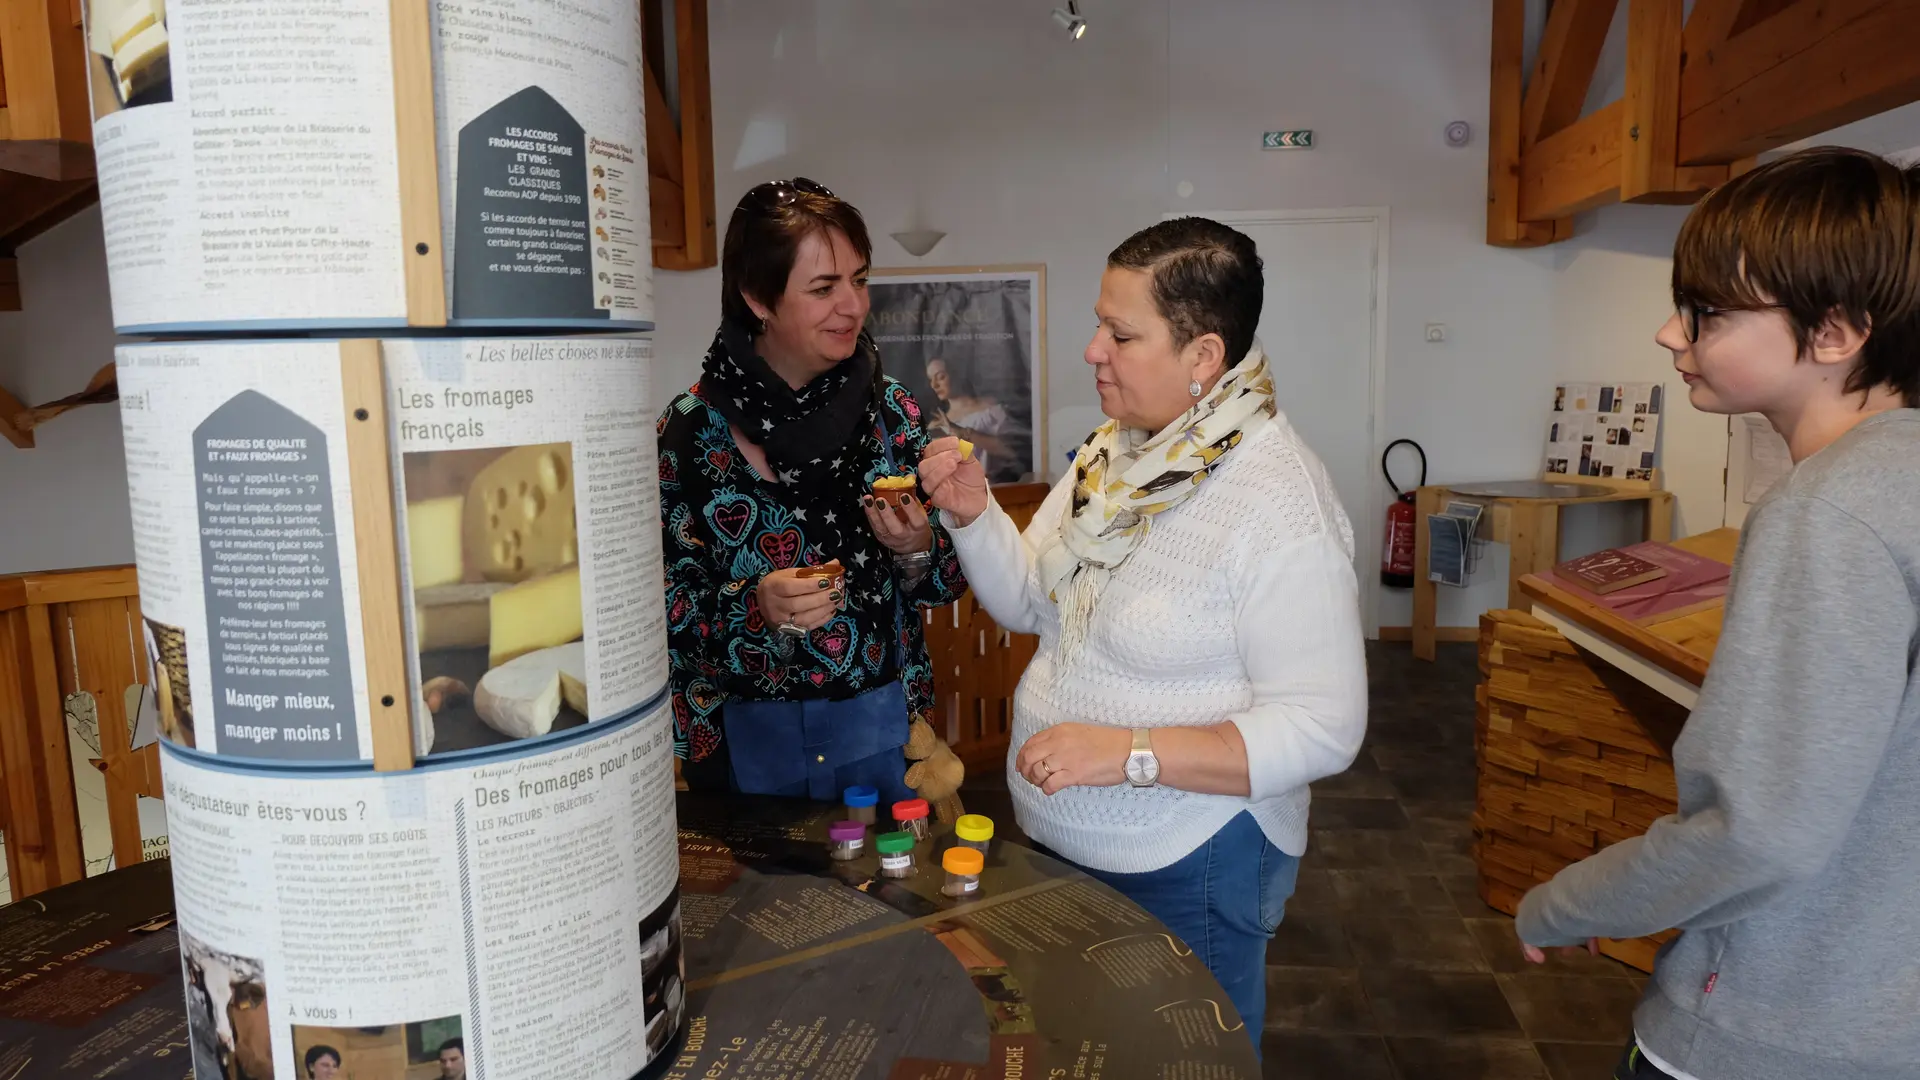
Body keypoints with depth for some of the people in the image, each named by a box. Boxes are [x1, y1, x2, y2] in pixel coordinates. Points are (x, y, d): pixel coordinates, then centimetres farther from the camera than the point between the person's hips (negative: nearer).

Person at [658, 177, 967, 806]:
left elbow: (948, 584, 3)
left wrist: (916, 552, -17)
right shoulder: (691, 428, -10)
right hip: (743, 735, -2)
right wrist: (754, 607, -24)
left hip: (882, 727, 2)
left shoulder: (892, 412, -3)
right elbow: (661, 604, -7)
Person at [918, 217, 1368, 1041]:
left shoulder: (1278, 501, -24)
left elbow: (1323, 728, -25)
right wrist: (971, 510, -11)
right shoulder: (1115, 449, 0)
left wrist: (1130, 751, -30)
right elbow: (1028, 603, 6)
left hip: (1188, 870, -7)